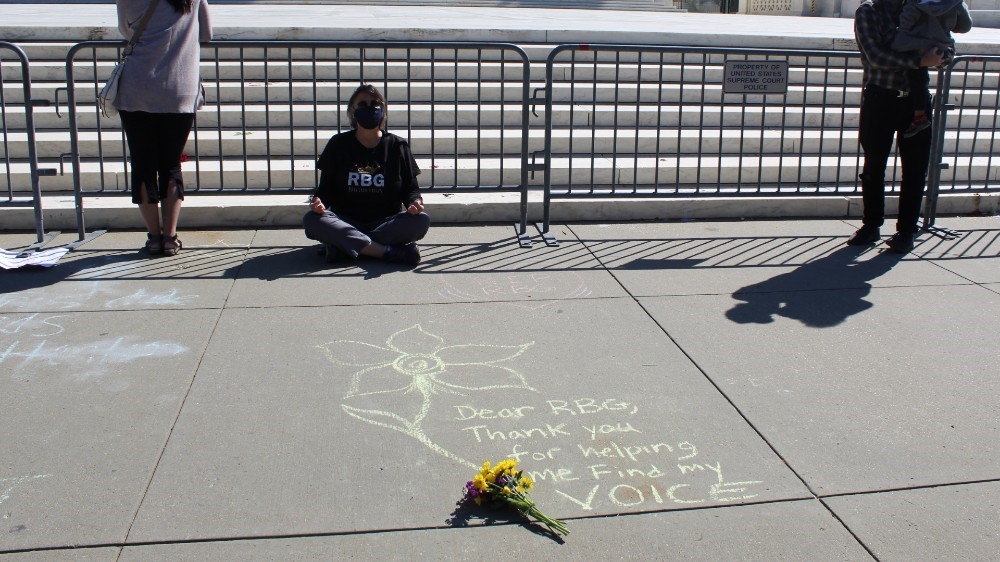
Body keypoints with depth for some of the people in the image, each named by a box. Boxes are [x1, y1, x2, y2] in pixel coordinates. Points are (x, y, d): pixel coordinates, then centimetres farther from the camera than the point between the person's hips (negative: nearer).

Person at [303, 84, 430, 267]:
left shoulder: (397, 146, 7)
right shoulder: (338, 144, 7)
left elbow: (410, 187, 8)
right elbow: (325, 188, 6)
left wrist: (415, 202, -17)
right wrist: (318, 202, -18)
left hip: (387, 223, 0)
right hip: (345, 222, 0)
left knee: (421, 220, -29)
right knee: (312, 220, -30)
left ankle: (345, 246, -31)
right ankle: (390, 251, -35)